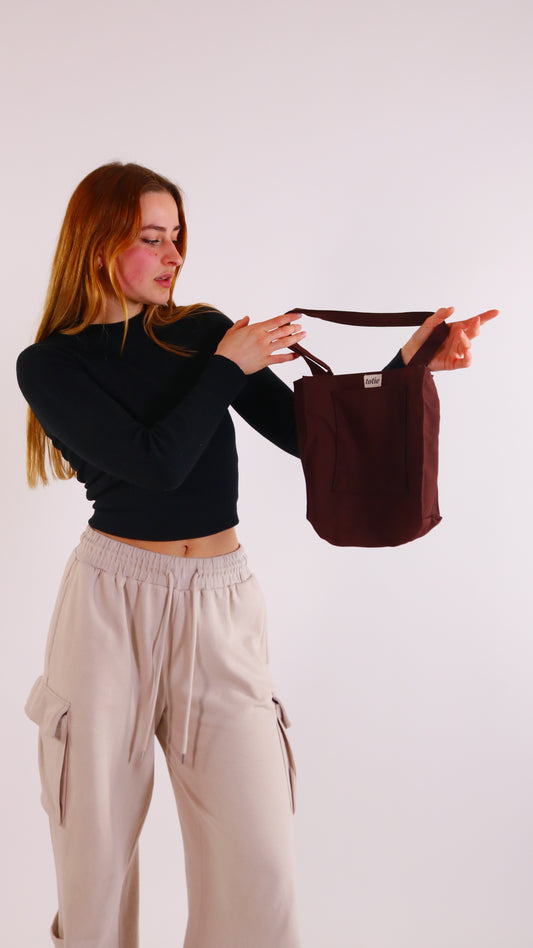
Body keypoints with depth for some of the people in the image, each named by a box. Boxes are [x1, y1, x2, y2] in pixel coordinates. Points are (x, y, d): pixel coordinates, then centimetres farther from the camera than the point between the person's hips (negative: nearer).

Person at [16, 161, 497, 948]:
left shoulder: (203, 331, 9)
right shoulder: (48, 364, 1)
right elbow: (155, 461, -12)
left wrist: (410, 361, -4)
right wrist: (229, 366, -5)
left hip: (217, 608, 2)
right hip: (112, 600, -2)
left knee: (260, 867, -1)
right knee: (95, 855, 9)